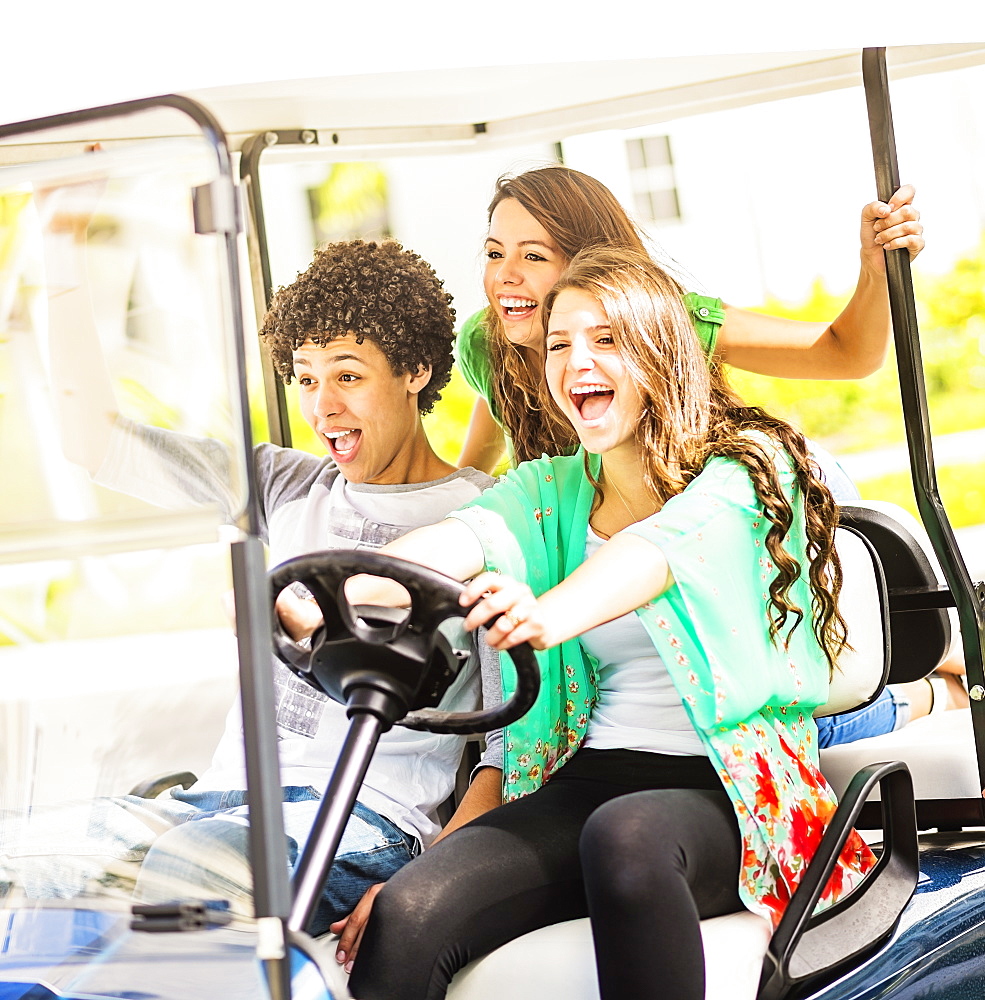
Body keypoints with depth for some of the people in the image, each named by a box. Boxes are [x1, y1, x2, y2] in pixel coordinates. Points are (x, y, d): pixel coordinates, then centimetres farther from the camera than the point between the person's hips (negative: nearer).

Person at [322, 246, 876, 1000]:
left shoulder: (750, 465, 1)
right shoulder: (551, 491, 16)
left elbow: (662, 546, -22)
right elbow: (463, 540, -6)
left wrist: (553, 613, -44)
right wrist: (334, 593, -29)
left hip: (729, 791, -4)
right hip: (588, 779, 4)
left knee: (625, 837, -39)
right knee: (404, 918, -23)